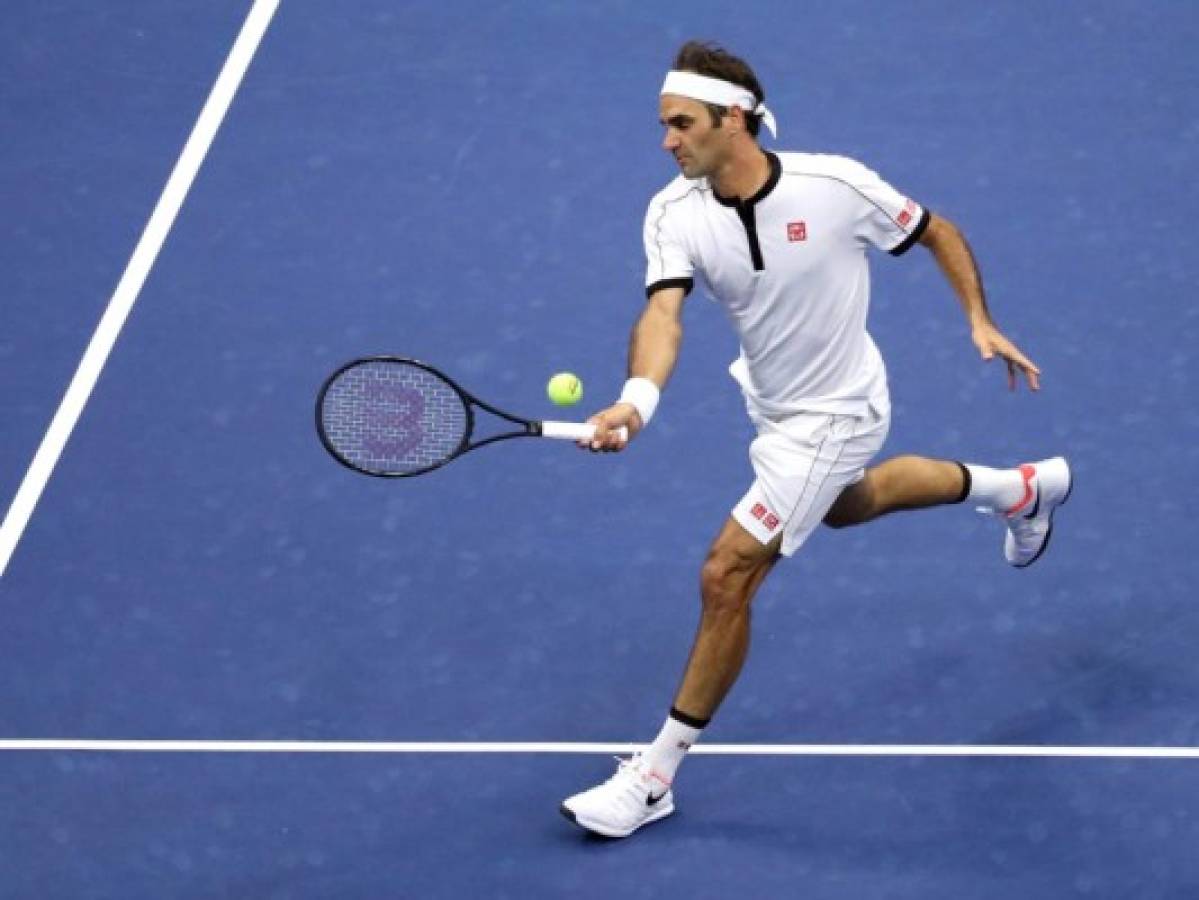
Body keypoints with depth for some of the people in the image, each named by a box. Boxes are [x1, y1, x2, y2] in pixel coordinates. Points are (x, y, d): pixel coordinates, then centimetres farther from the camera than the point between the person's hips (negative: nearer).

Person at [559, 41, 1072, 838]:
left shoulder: (835, 185, -27)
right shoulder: (676, 215, -18)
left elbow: (936, 232, -8)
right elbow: (664, 312, -34)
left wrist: (981, 321, -13)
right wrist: (637, 401, -53)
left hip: (832, 415, -7)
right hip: (774, 404, 7)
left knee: (726, 577, -12)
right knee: (847, 503, 35)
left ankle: (656, 775, 1)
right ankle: (1022, 489, 59)